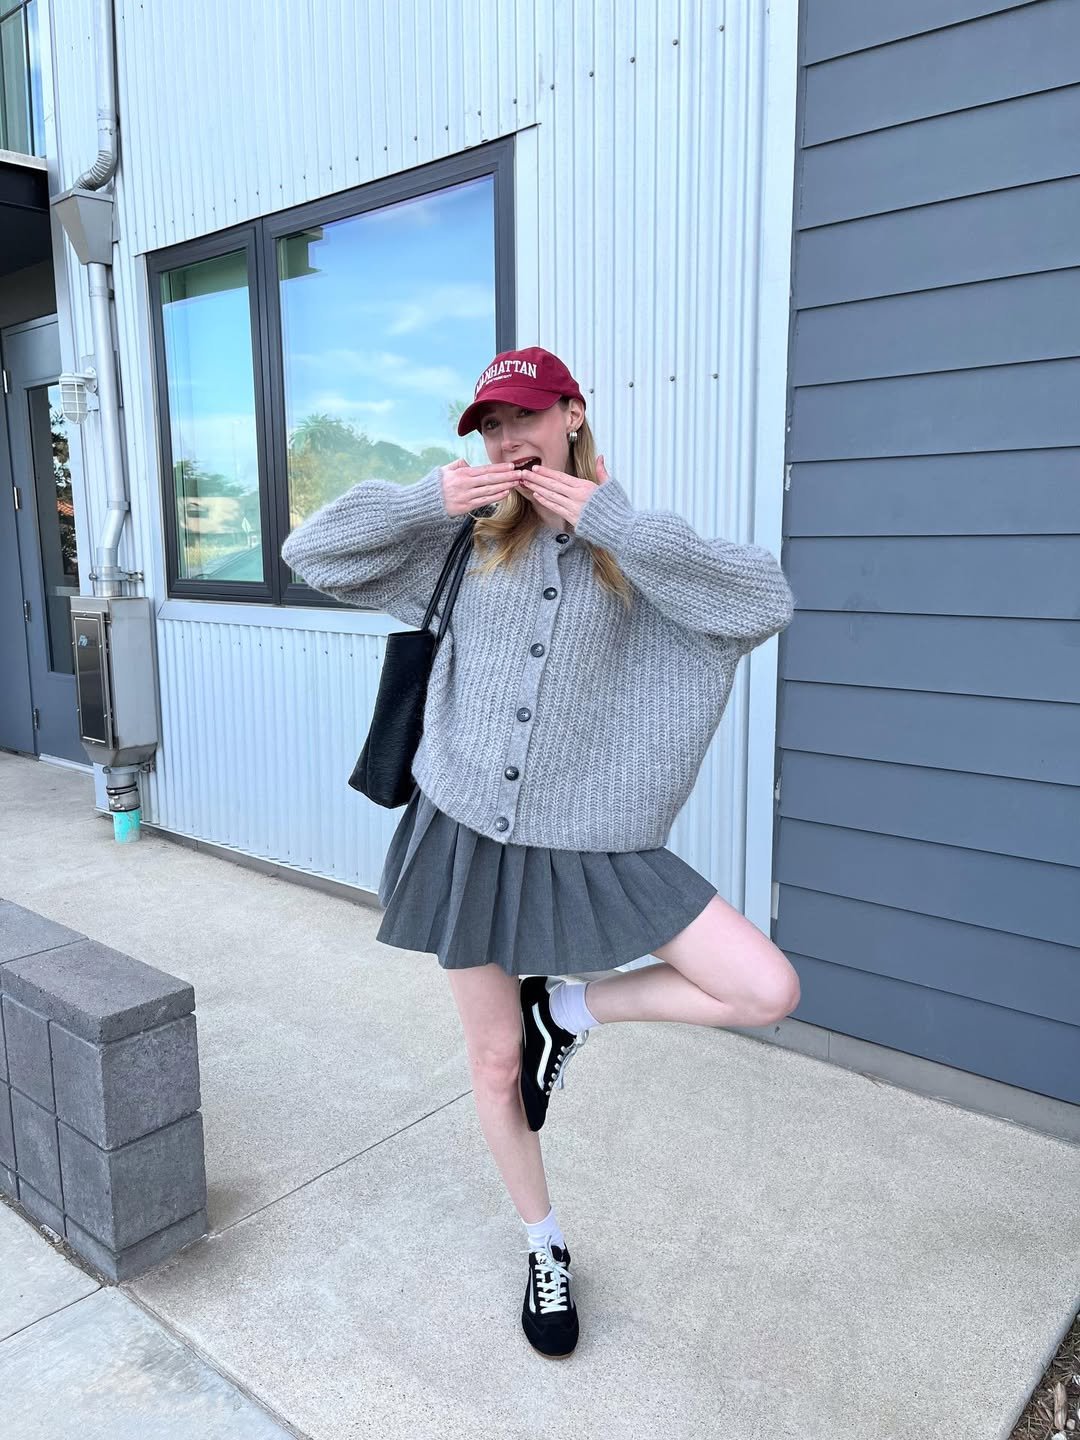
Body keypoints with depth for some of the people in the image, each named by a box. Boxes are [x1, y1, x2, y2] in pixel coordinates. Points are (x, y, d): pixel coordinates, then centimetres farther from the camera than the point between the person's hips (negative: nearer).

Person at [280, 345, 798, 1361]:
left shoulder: (637, 554, 1)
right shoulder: (462, 542, 5)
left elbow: (766, 603, -16)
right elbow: (310, 552, 4)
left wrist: (610, 521, -19)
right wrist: (428, 498, -11)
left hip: (587, 843, 0)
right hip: (465, 832, 1)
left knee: (767, 990, -11)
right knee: (495, 1064, 13)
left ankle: (567, 1010, 10)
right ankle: (545, 1248, 40)